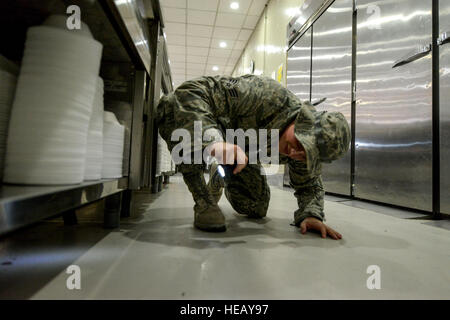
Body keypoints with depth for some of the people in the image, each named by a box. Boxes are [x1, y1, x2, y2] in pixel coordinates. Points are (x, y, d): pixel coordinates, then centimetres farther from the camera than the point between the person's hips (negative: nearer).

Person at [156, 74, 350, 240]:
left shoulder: (309, 149, -20)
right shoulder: (268, 96, -41)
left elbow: (309, 185, -3)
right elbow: (191, 91, -43)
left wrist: (311, 215, -24)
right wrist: (215, 140, -59)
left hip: (238, 150, 5)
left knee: (256, 210, 3)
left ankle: (219, 176, 35)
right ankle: (204, 203, -22)